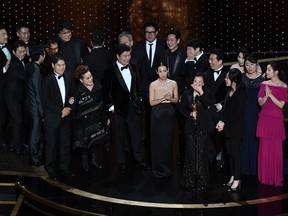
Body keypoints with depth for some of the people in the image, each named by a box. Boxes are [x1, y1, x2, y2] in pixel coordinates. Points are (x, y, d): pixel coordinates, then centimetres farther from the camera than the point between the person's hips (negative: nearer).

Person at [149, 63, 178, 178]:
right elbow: (152, 102, -5)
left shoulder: (173, 83, 4)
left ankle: (167, 167, 21)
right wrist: (163, 98, -18)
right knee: (157, 141, 1)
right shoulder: (153, 85, -2)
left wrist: (170, 98, -14)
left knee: (168, 140, 6)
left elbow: (176, 100, 7)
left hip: (169, 113, 2)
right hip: (157, 113, -2)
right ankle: (158, 169, 13)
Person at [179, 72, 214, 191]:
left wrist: (201, 92, -17)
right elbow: (181, 108, 8)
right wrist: (190, 114, -8)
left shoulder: (206, 94, 3)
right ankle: (190, 181, 7)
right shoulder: (187, 94, 8)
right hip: (190, 126, 1)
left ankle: (201, 180, 4)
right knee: (190, 152, 0)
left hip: (202, 127, -1)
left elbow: (208, 105, -15)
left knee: (201, 152, -4)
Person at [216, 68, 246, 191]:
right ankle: (233, 178, 19)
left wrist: (224, 123, -14)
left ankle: (237, 180, 4)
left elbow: (239, 113, -16)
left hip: (236, 128, -7)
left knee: (235, 152, -3)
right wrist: (220, 121, -4)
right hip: (227, 127, 7)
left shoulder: (241, 93, -13)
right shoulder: (229, 91, 9)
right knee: (230, 152, 10)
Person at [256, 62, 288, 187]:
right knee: (264, 148, 4)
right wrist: (266, 96, -16)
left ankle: (276, 178, 9)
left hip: (277, 120, -2)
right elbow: (260, 102, 3)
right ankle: (265, 177, 14)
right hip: (264, 119, 2)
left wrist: (270, 94, -17)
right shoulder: (264, 84, 6)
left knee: (276, 149, -1)